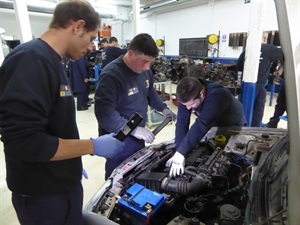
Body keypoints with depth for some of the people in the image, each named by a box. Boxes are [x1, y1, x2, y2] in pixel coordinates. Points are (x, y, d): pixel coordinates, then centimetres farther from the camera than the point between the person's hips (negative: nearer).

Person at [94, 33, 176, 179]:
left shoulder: (144, 70, 1)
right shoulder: (111, 75, -26)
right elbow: (104, 112, -31)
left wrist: (163, 108, 5)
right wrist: (133, 129, -31)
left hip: (138, 137, 8)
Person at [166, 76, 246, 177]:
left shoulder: (217, 95, -47)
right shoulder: (187, 96, -29)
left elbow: (202, 124, -55)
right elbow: (182, 122, -33)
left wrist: (181, 153, -60)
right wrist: (178, 152, -41)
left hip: (234, 126, -3)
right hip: (215, 126, 4)